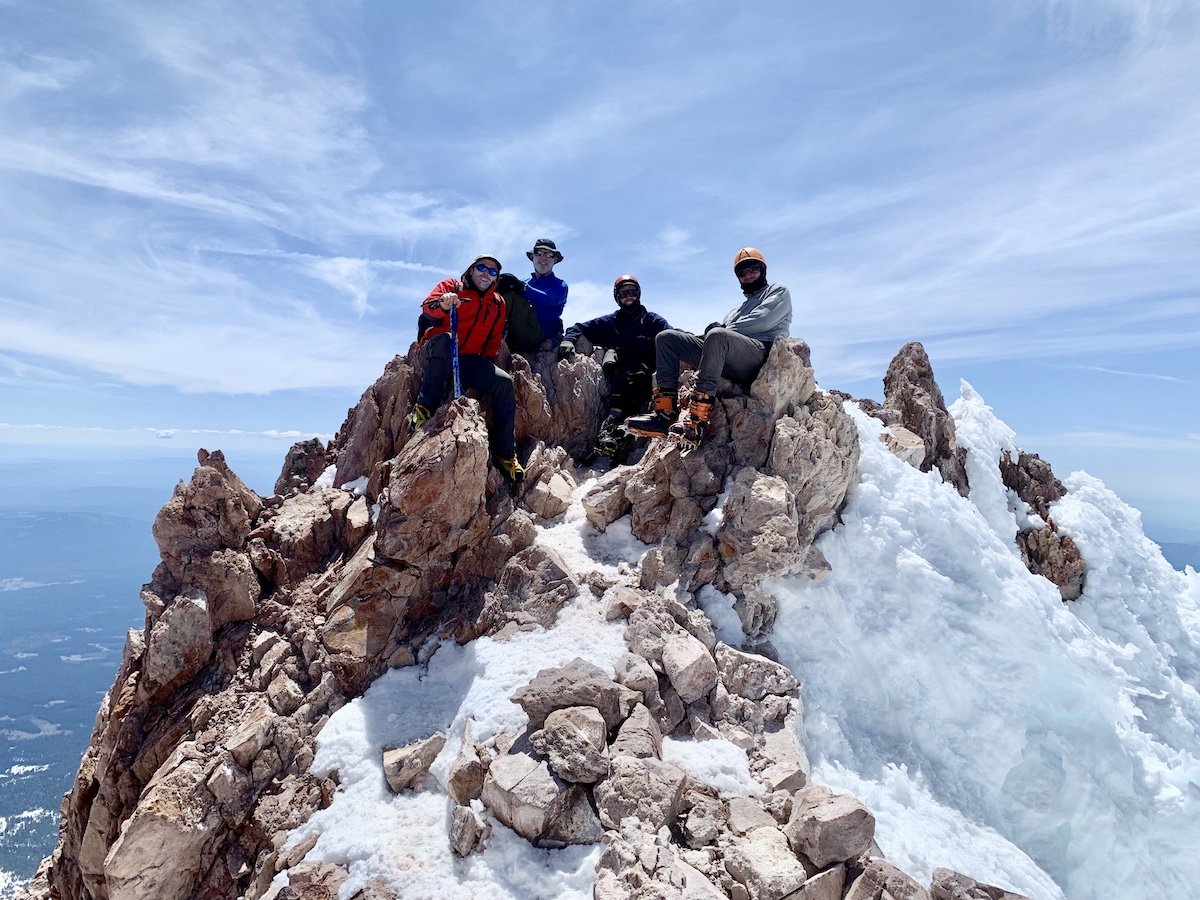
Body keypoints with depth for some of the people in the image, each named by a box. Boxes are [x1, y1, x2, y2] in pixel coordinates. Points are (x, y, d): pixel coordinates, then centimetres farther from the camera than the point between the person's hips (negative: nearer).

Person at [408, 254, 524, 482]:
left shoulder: (498, 304, 19)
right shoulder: (450, 286, 6)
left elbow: (494, 340, 23)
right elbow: (427, 307, -12)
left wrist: (487, 364, 7)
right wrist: (442, 305, -34)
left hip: (468, 360, 4)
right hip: (437, 354, -4)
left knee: (504, 383, -19)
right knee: (444, 339, -39)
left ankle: (505, 454, -12)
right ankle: (425, 407, -28)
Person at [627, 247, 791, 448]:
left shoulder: (779, 291, 22)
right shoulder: (735, 311, 40)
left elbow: (763, 321, 0)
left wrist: (725, 329, 2)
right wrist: (715, 330, -2)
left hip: (761, 352, -7)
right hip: (727, 358, 7)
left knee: (717, 335, -39)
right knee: (666, 337, -2)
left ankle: (697, 420, -46)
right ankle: (665, 413, -23)